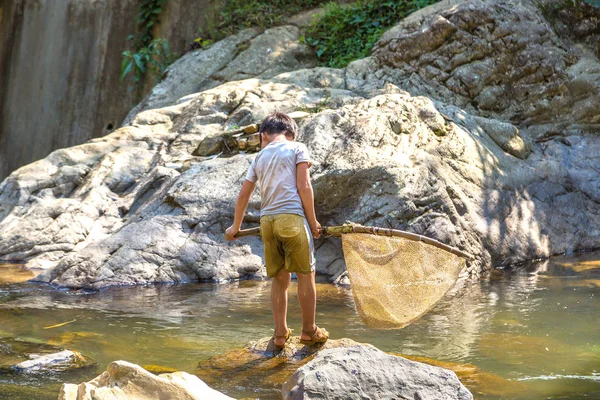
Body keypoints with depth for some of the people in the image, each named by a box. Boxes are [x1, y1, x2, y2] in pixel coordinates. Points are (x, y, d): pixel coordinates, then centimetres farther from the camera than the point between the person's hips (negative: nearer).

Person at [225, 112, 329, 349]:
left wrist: (235, 227, 34)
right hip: (292, 216, -5)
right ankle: (309, 331, 11)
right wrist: (312, 221, 4)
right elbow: (303, 186, -3)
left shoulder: (260, 157, 20)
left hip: (267, 220, 5)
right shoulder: (298, 149, 7)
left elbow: (243, 196, 23)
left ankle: (280, 334, 15)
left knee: (280, 278, 13)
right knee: (305, 275, 5)